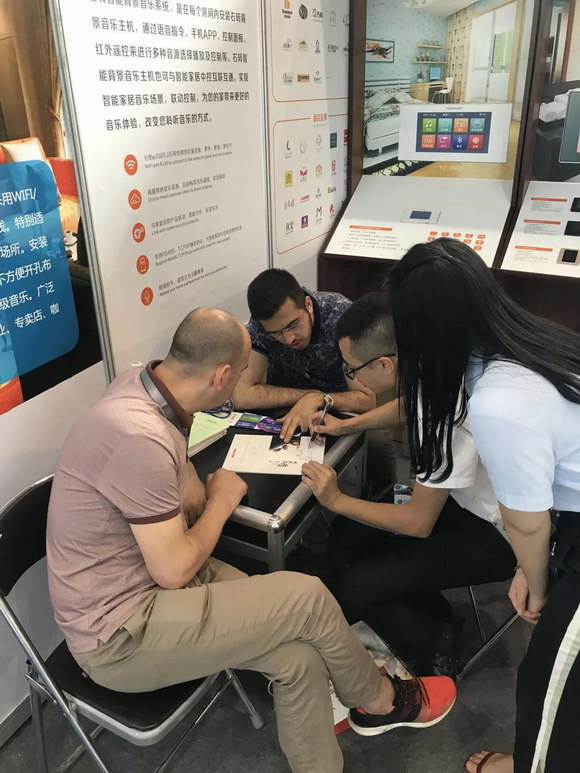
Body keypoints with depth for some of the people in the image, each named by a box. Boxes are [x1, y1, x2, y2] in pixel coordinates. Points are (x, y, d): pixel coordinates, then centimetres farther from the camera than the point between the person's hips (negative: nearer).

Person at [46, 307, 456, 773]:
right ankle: (383, 701, 17)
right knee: (307, 598, -12)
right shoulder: (140, 438, -33)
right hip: (118, 636, -8)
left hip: (145, 579, 8)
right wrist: (223, 501, -9)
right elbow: (175, 571, -21)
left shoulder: (141, 385, -3)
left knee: (298, 656, -5)